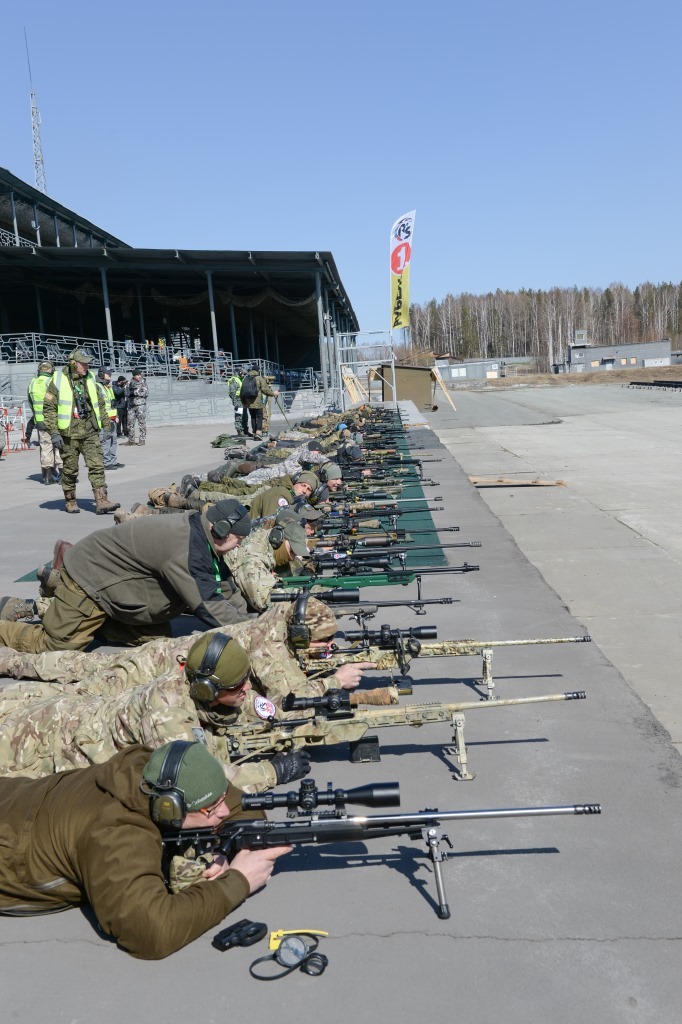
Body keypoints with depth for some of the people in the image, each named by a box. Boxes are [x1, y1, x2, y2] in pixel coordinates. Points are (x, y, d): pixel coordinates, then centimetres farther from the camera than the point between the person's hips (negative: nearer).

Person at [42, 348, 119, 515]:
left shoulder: (90, 379, 10)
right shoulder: (59, 381, -6)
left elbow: (100, 403, 19)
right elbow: (49, 408, -6)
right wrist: (54, 433, -12)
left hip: (90, 432, 4)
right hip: (69, 434, -4)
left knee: (97, 466, -6)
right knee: (70, 470, 6)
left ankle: (102, 502, -9)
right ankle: (70, 501, 21)